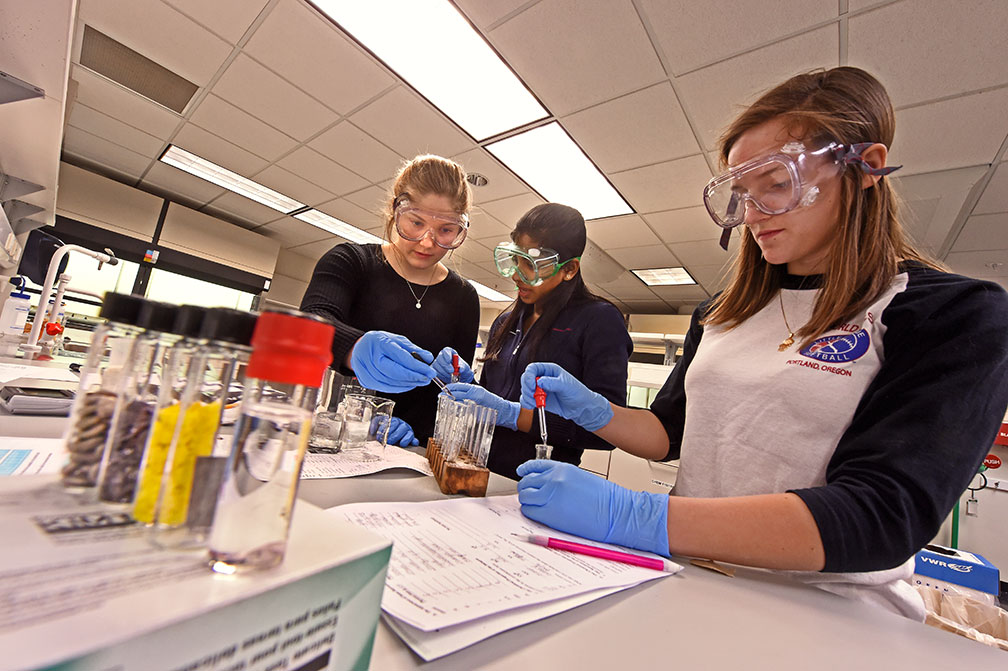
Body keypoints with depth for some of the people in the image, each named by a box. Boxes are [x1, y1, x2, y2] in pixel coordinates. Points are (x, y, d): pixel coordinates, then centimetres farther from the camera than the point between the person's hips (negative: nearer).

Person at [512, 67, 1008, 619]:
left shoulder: (960, 315, -7)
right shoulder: (724, 313, 8)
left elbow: (877, 517, -20)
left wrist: (632, 515, -29)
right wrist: (590, 409, -5)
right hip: (693, 580, 4)